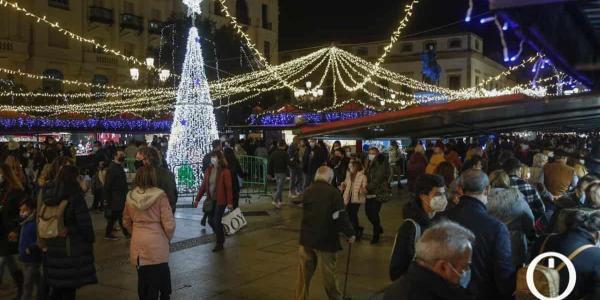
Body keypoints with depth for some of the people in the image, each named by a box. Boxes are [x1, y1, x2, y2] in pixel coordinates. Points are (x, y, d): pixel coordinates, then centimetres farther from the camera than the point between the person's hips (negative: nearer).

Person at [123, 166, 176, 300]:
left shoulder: (130, 196, 0)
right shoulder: (159, 196, -14)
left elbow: (126, 222, 14)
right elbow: (169, 224, -13)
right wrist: (168, 238, 5)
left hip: (137, 245, 5)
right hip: (156, 244, -4)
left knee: (143, 279, 18)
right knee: (158, 278, 6)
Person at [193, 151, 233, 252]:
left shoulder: (225, 171, -12)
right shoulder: (208, 170, 4)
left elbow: (228, 187, -13)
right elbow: (204, 185, 8)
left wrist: (230, 202, -15)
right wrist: (197, 199, 6)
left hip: (220, 200, -6)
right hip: (210, 200, 6)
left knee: (216, 221, -5)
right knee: (210, 221, 10)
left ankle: (220, 244, 12)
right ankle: (221, 237, 34)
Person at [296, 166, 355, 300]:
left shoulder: (307, 191, 5)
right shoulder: (334, 192, -11)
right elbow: (341, 216, -13)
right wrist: (350, 233, -2)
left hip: (307, 237, 4)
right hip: (325, 239, -4)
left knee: (304, 273, 11)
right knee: (328, 274, 9)